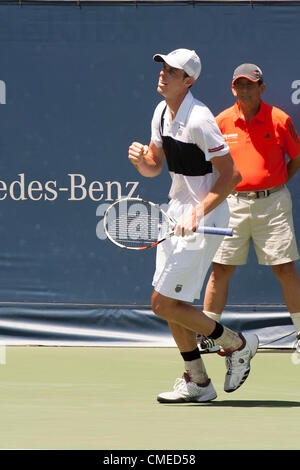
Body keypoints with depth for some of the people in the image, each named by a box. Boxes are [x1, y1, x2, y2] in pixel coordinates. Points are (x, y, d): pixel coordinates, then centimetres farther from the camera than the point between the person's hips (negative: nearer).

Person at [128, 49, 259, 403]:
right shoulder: (162, 112, 5)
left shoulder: (199, 120, -21)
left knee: (164, 303, -9)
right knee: (169, 302, 10)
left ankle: (238, 344, 7)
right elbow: (154, 167, 15)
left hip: (204, 218, -9)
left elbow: (230, 176, -19)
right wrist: (141, 160, -9)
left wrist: (198, 212, -27)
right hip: (177, 211, 9)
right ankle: (197, 382, 21)